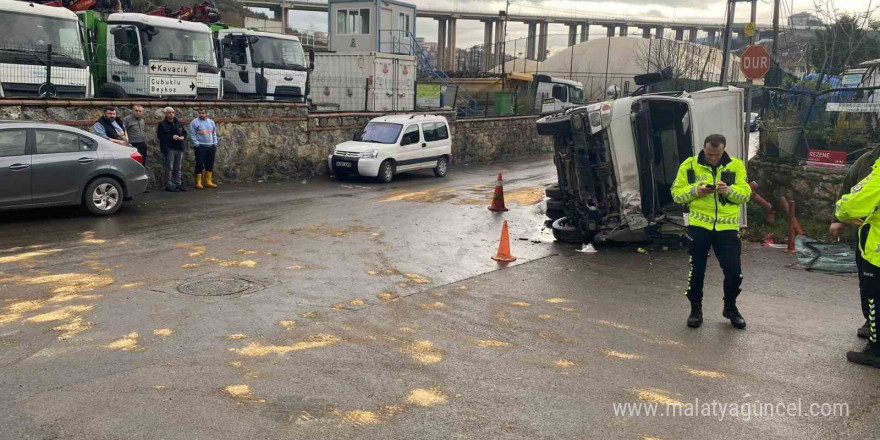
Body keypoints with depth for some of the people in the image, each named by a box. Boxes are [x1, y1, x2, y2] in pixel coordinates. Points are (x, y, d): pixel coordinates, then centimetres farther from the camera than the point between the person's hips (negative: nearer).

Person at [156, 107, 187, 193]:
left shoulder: (178, 123, 15)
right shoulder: (162, 124, -3)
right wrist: (171, 137, -19)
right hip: (169, 149, -6)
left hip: (179, 148, 6)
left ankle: (178, 184, 17)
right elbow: (159, 135, -11)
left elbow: (184, 132, 21)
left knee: (178, 168, 11)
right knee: (169, 168, -5)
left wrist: (183, 137, -2)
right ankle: (169, 185, -2)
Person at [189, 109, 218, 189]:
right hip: (200, 147, -5)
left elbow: (214, 134, 18)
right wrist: (197, 144, -12)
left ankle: (208, 181, 15)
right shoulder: (194, 122, -2)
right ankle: (198, 182, 2)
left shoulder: (211, 122, 14)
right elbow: (192, 135, -5)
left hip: (211, 147, 5)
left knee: (210, 165, 7)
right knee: (200, 165, -5)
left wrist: (215, 144, 8)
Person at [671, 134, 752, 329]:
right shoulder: (689, 165, 1)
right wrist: (694, 190, -18)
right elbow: (676, 193, 1)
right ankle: (695, 309, 24)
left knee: (734, 272, 3)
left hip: (727, 227, 1)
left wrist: (729, 190, -19)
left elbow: (746, 194, 1)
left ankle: (730, 308, 27)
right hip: (698, 225, -1)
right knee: (696, 270, 7)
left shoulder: (736, 166, 3)